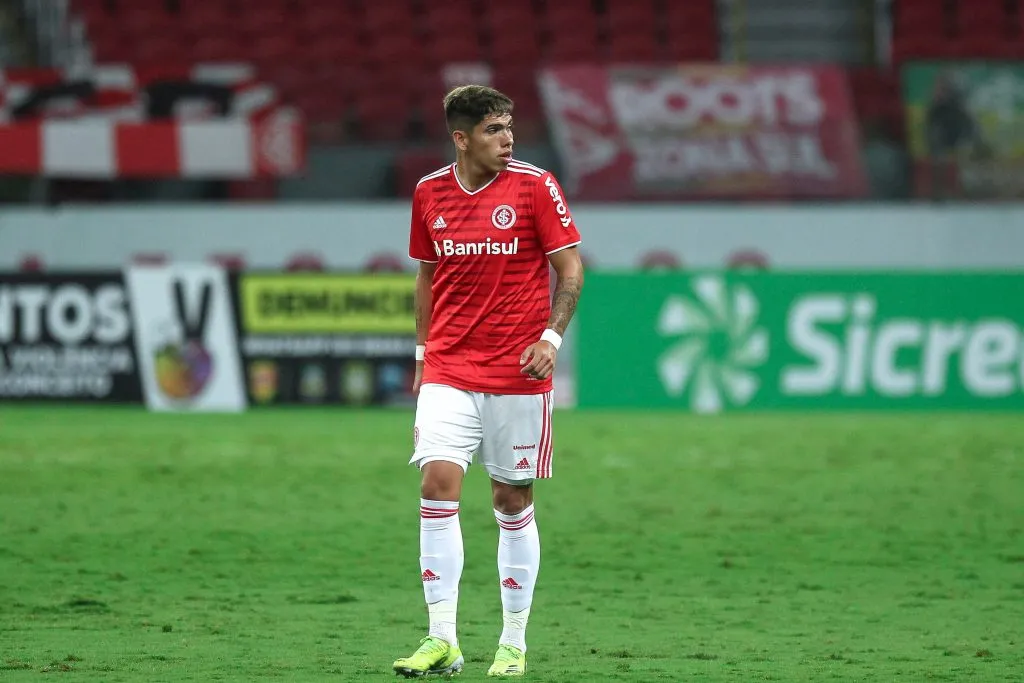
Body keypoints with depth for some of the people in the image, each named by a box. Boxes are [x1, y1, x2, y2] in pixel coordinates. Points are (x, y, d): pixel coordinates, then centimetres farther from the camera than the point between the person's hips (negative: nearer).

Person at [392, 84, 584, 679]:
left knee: (513, 502, 3)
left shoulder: (535, 186, -5)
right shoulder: (430, 192, 5)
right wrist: (424, 351, 16)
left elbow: (570, 268, -2)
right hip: (448, 371, 2)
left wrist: (551, 337, -15)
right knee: (437, 486, -13)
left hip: (518, 374, -2)